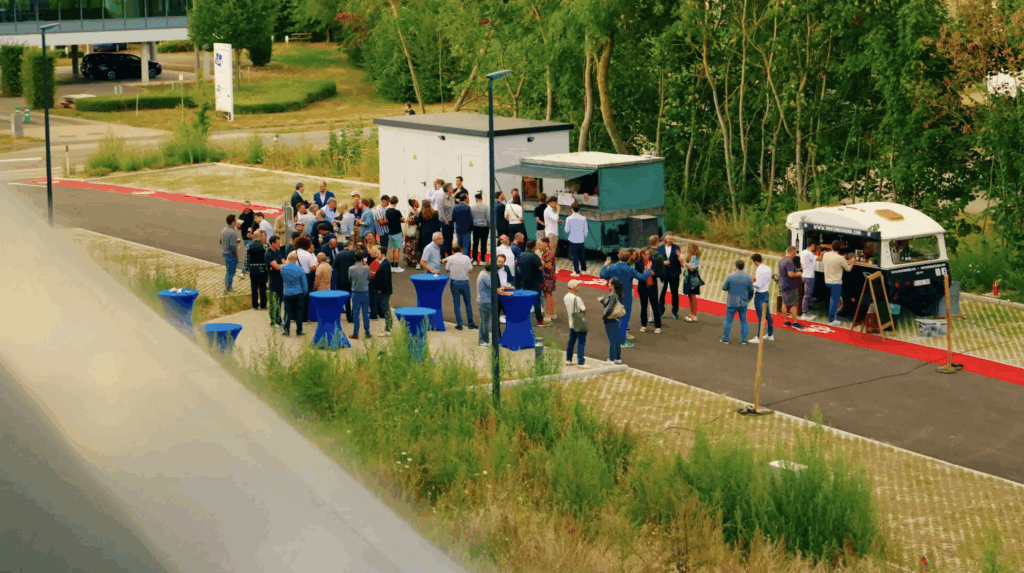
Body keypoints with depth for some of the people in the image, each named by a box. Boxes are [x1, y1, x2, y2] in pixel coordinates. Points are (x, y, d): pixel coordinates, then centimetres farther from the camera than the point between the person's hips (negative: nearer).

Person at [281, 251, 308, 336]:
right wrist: (305, 292, 10)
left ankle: (286, 330, 7)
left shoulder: (283, 269, -7)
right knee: (299, 312, 7)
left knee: (287, 312, 8)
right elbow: (304, 283, -4)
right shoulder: (299, 269, -12)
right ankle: (299, 331, 11)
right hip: (298, 294, -1)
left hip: (287, 294, 1)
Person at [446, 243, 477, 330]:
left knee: (456, 304, 7)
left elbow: (448, 270, -2)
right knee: (468, 303, 12)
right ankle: (471, 324, 15)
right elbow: (470, 270, -6)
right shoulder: (466, 258, -5)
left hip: (455, 282, -1)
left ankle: (459, 324, 4)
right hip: (465, 282, 1)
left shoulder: (451, 258, -6)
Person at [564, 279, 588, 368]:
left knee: (571, 341, 18)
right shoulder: (577, 299, -23)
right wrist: (584, 308, 5)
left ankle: (568, 360, 26)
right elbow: (584, 310, -17)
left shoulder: (566, 297, 2)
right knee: (581, 343, -3)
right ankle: (580, 362, -3)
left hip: (571, 323, 8)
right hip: (580, 324, -8)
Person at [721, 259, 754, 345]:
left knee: (728, 321, 8)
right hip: (743, 303, 2)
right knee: (743, 321, 11)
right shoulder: (748, 277, -3)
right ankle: (743, 339, 12)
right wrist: (748, 299, 21)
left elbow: (724, 288, -5)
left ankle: (726, 338, 11)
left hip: (732, 302, -2)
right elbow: (751, 291, 5)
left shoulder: (730, 276, -12)